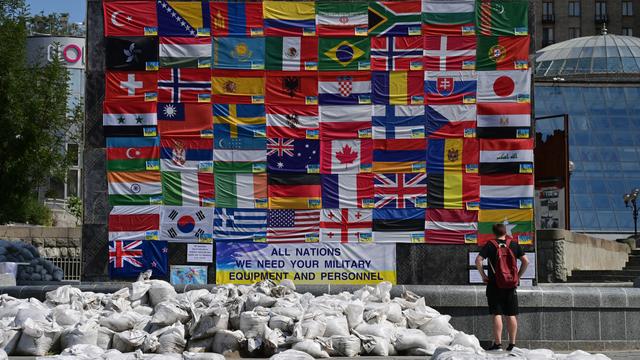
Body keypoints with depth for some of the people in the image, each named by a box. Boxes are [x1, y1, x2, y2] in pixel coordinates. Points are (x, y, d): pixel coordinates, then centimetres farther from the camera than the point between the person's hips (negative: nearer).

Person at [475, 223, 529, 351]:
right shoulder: (514, 245, 5)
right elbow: (526, 261, 1)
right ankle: (512, 344, 8)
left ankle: (498, 344, -6)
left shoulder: (490, 245, -1)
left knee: (497, 315, -3)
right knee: (511, 315, 7)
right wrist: (518, 276, 9)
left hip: (494, 284, -2)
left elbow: (478, 260, -11)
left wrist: (483, 276, -2)